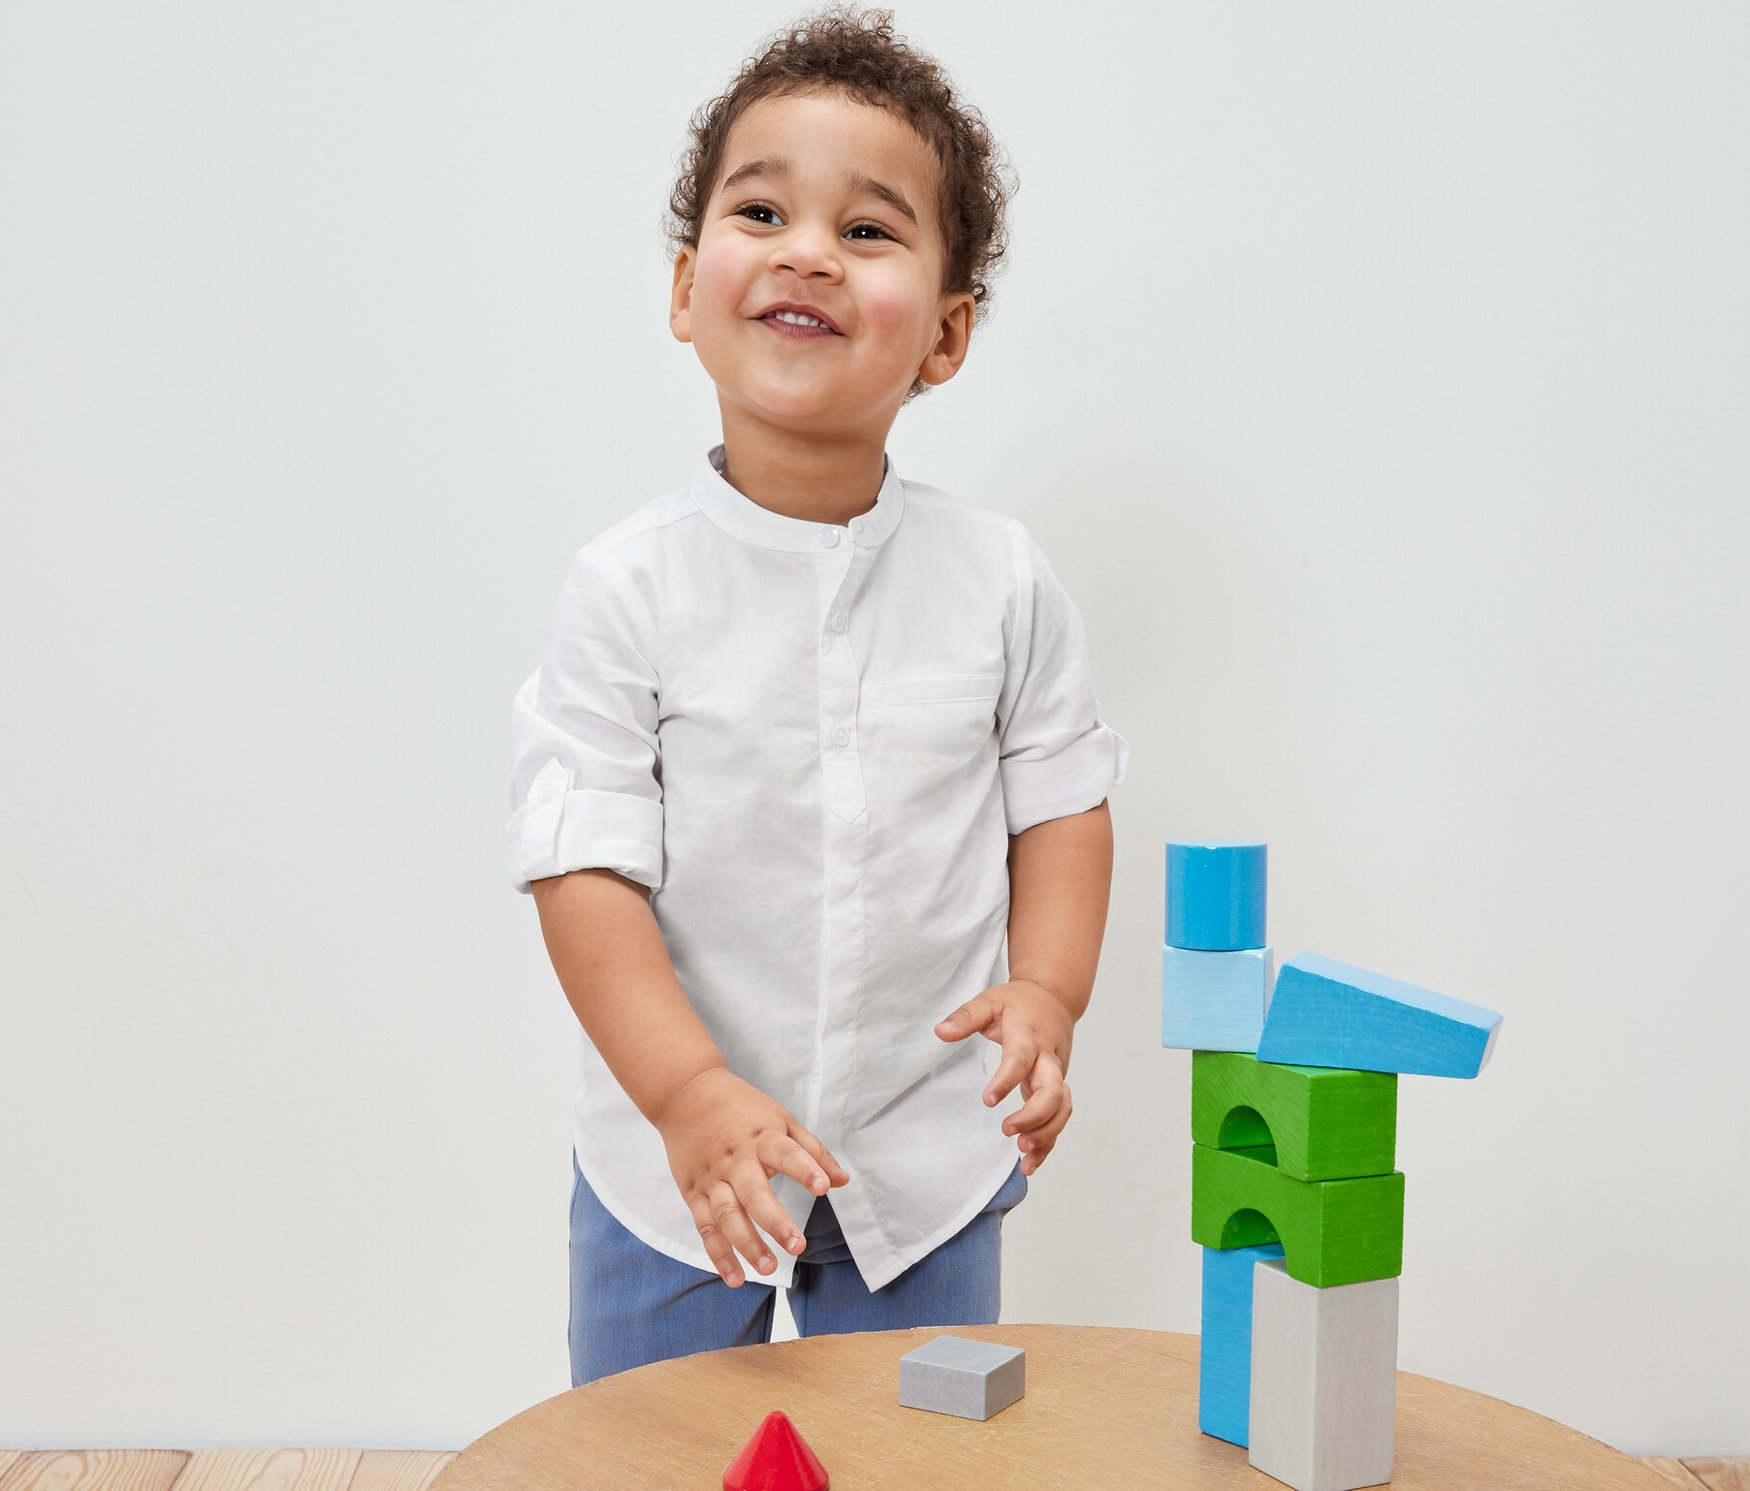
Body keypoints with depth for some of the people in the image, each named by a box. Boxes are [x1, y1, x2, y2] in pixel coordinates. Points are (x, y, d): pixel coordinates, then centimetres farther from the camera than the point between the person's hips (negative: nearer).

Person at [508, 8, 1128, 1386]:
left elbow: (1062, 804, 1)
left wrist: (1044, 993, -16)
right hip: (673, 1159, -1)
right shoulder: (630, 589, -13)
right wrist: (692, 1093, -26)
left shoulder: (1000, 579, -7)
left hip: (928, 1158, 1)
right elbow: (585, 870, -15)